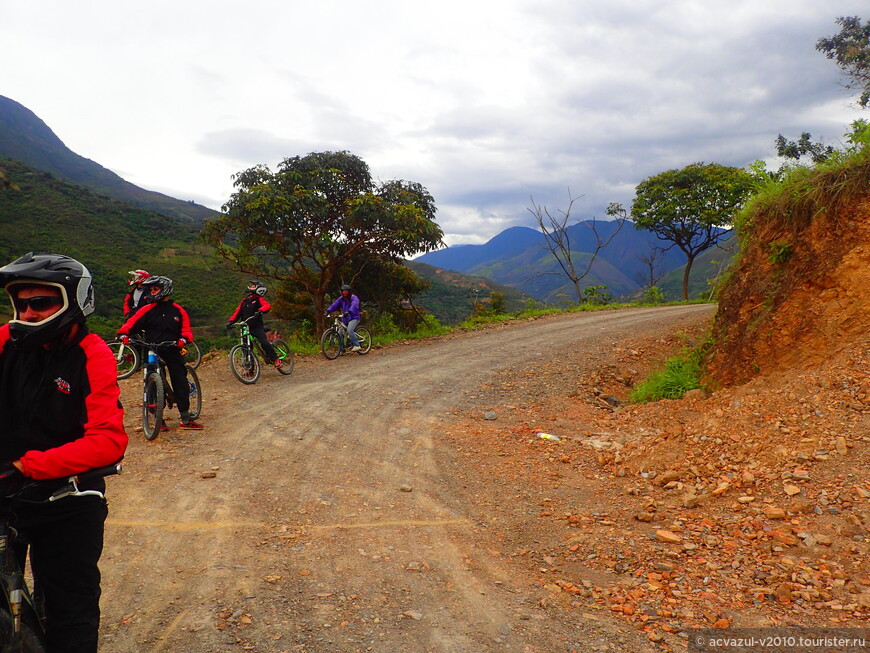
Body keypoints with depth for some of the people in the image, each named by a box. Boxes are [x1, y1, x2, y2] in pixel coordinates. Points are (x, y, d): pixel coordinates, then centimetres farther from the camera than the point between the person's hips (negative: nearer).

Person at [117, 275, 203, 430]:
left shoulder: (178, 310, 7)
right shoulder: (148, 309, 6)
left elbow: (186, 329, 6)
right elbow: (132, 322, 0)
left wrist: (183, 339, -15)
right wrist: (123, 334, -19)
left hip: (172, 351, 0)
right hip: (153, 351, 0)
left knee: (180, 382, -2)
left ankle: (186, 418, 4)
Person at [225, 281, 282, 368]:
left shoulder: (258, 299, 1)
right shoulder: (244, 301, 17)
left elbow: (267, 306, -17)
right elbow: (238, 312, 12)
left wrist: (260, 311, -37)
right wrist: (231, 321, -3)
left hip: (257, 327, -5)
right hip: (246, 327, 5)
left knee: (264, 343, -21)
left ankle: (276, 360, -7)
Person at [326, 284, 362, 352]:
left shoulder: (354, 298, -9)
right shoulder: (341, 298, 10)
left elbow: (354, 306, -28)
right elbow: (335, 304, -2)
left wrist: (348, 312, -47)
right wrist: (328, 310, -19)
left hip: (354, 318, -7)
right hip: (345, 319, 7)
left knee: (349, 330, -30)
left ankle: (356, 345, -20)